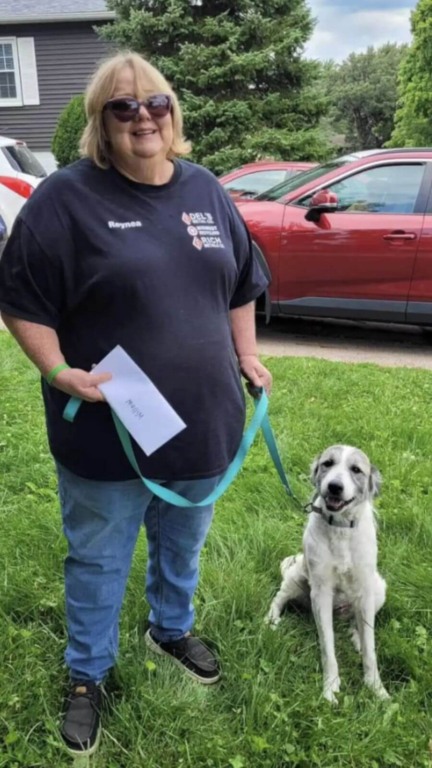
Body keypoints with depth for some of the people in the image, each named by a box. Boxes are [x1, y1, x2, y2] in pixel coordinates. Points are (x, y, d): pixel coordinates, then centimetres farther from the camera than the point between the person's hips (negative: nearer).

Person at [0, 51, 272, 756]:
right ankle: (87, 675, 34)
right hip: (107, 433, -4)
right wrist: (58, 370, -20)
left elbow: (241, 284, 15)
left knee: (182, 544, 24)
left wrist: (247, 356, 9)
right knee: (98, 559, 12)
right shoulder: (67, 197, -11)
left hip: (201, 421, 5)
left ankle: (172, 630, 50)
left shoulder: (205, 189, 5)